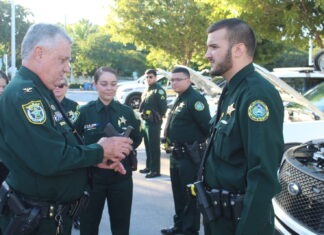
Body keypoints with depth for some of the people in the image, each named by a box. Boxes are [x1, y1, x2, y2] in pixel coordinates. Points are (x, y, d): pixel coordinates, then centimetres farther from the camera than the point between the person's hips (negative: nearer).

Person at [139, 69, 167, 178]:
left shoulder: (159, 90, -12)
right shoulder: (147, 90, 17)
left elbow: (163, 107, -19)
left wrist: (159, 116, -11)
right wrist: (142, 113, 11)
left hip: (154, 123, -9)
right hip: (146, 122, 9)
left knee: (154, 147, -5)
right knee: (148, 146, 16)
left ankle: (155, 170, 0)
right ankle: (149, 167, 26)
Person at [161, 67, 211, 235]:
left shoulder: (195, 99, -17)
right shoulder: (179, 100, 16)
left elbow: (207, 126, -23)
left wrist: (199, 143, -14)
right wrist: (171, 142, 15)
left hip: (190, 156, -10)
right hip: (176, 154, 10)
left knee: (190, 194, 0)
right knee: (178, 193, 18)